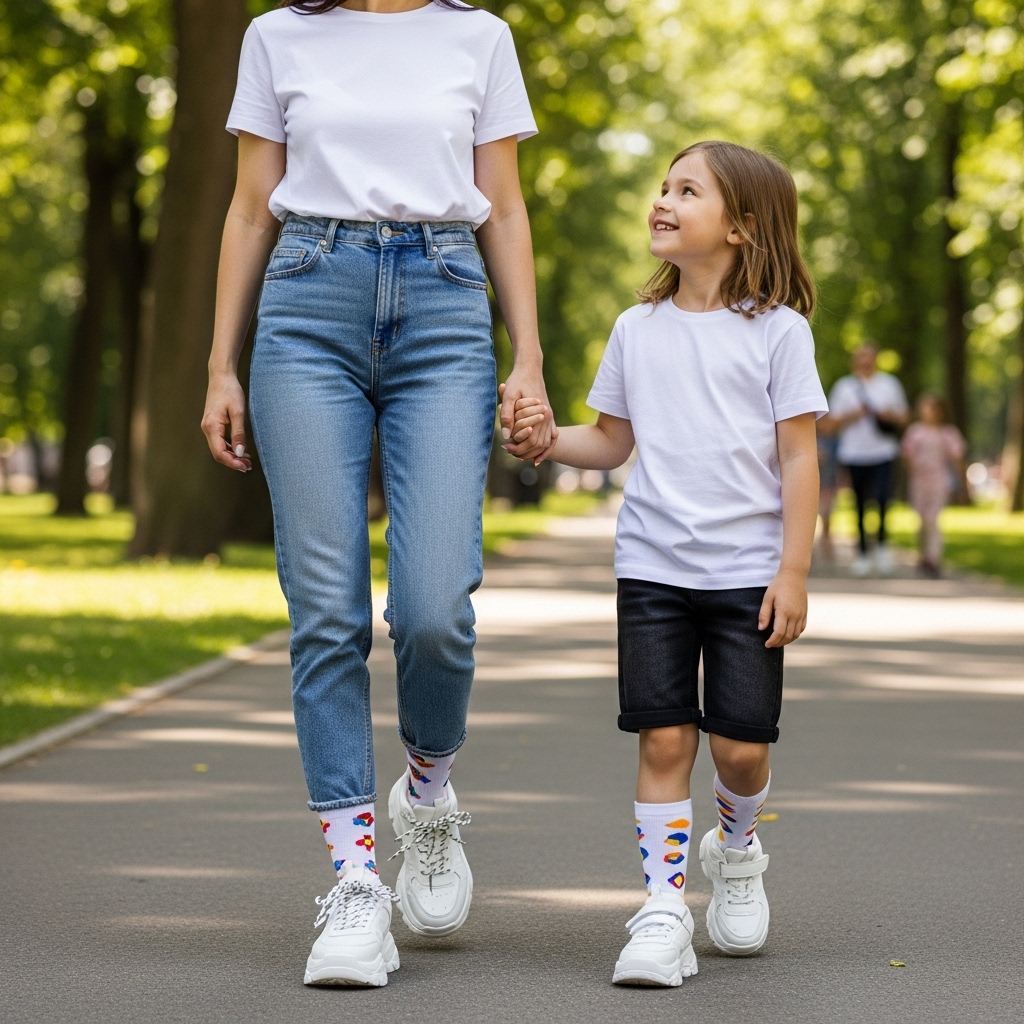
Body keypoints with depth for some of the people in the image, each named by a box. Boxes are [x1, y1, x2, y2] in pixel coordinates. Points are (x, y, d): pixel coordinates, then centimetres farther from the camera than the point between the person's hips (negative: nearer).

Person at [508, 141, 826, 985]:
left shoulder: (778, 329, -2)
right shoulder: (637, 329, 9)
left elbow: (799, 457, -2)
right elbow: (612, 442, 17)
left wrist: (793, 571, -7)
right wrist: (548, 440, -3)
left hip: (749, 573, -2)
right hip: (653, 567, 2)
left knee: (741, 743, -2)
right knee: (664, 738, -4)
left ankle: (737, 849, 29)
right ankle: (664, 909, -1)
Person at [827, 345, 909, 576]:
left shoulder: (889, 384, 11)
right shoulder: (844, 386, 8)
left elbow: (903, 418, 15)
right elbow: (835, 421, 6)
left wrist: (891, 416, -7)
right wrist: (855, 414, -11)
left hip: (883, 452, 0)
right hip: (854, 454, 0)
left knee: (882, 498, -18)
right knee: (860, 504, 3)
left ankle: (882, 543, -1)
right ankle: (861, 551, 14)